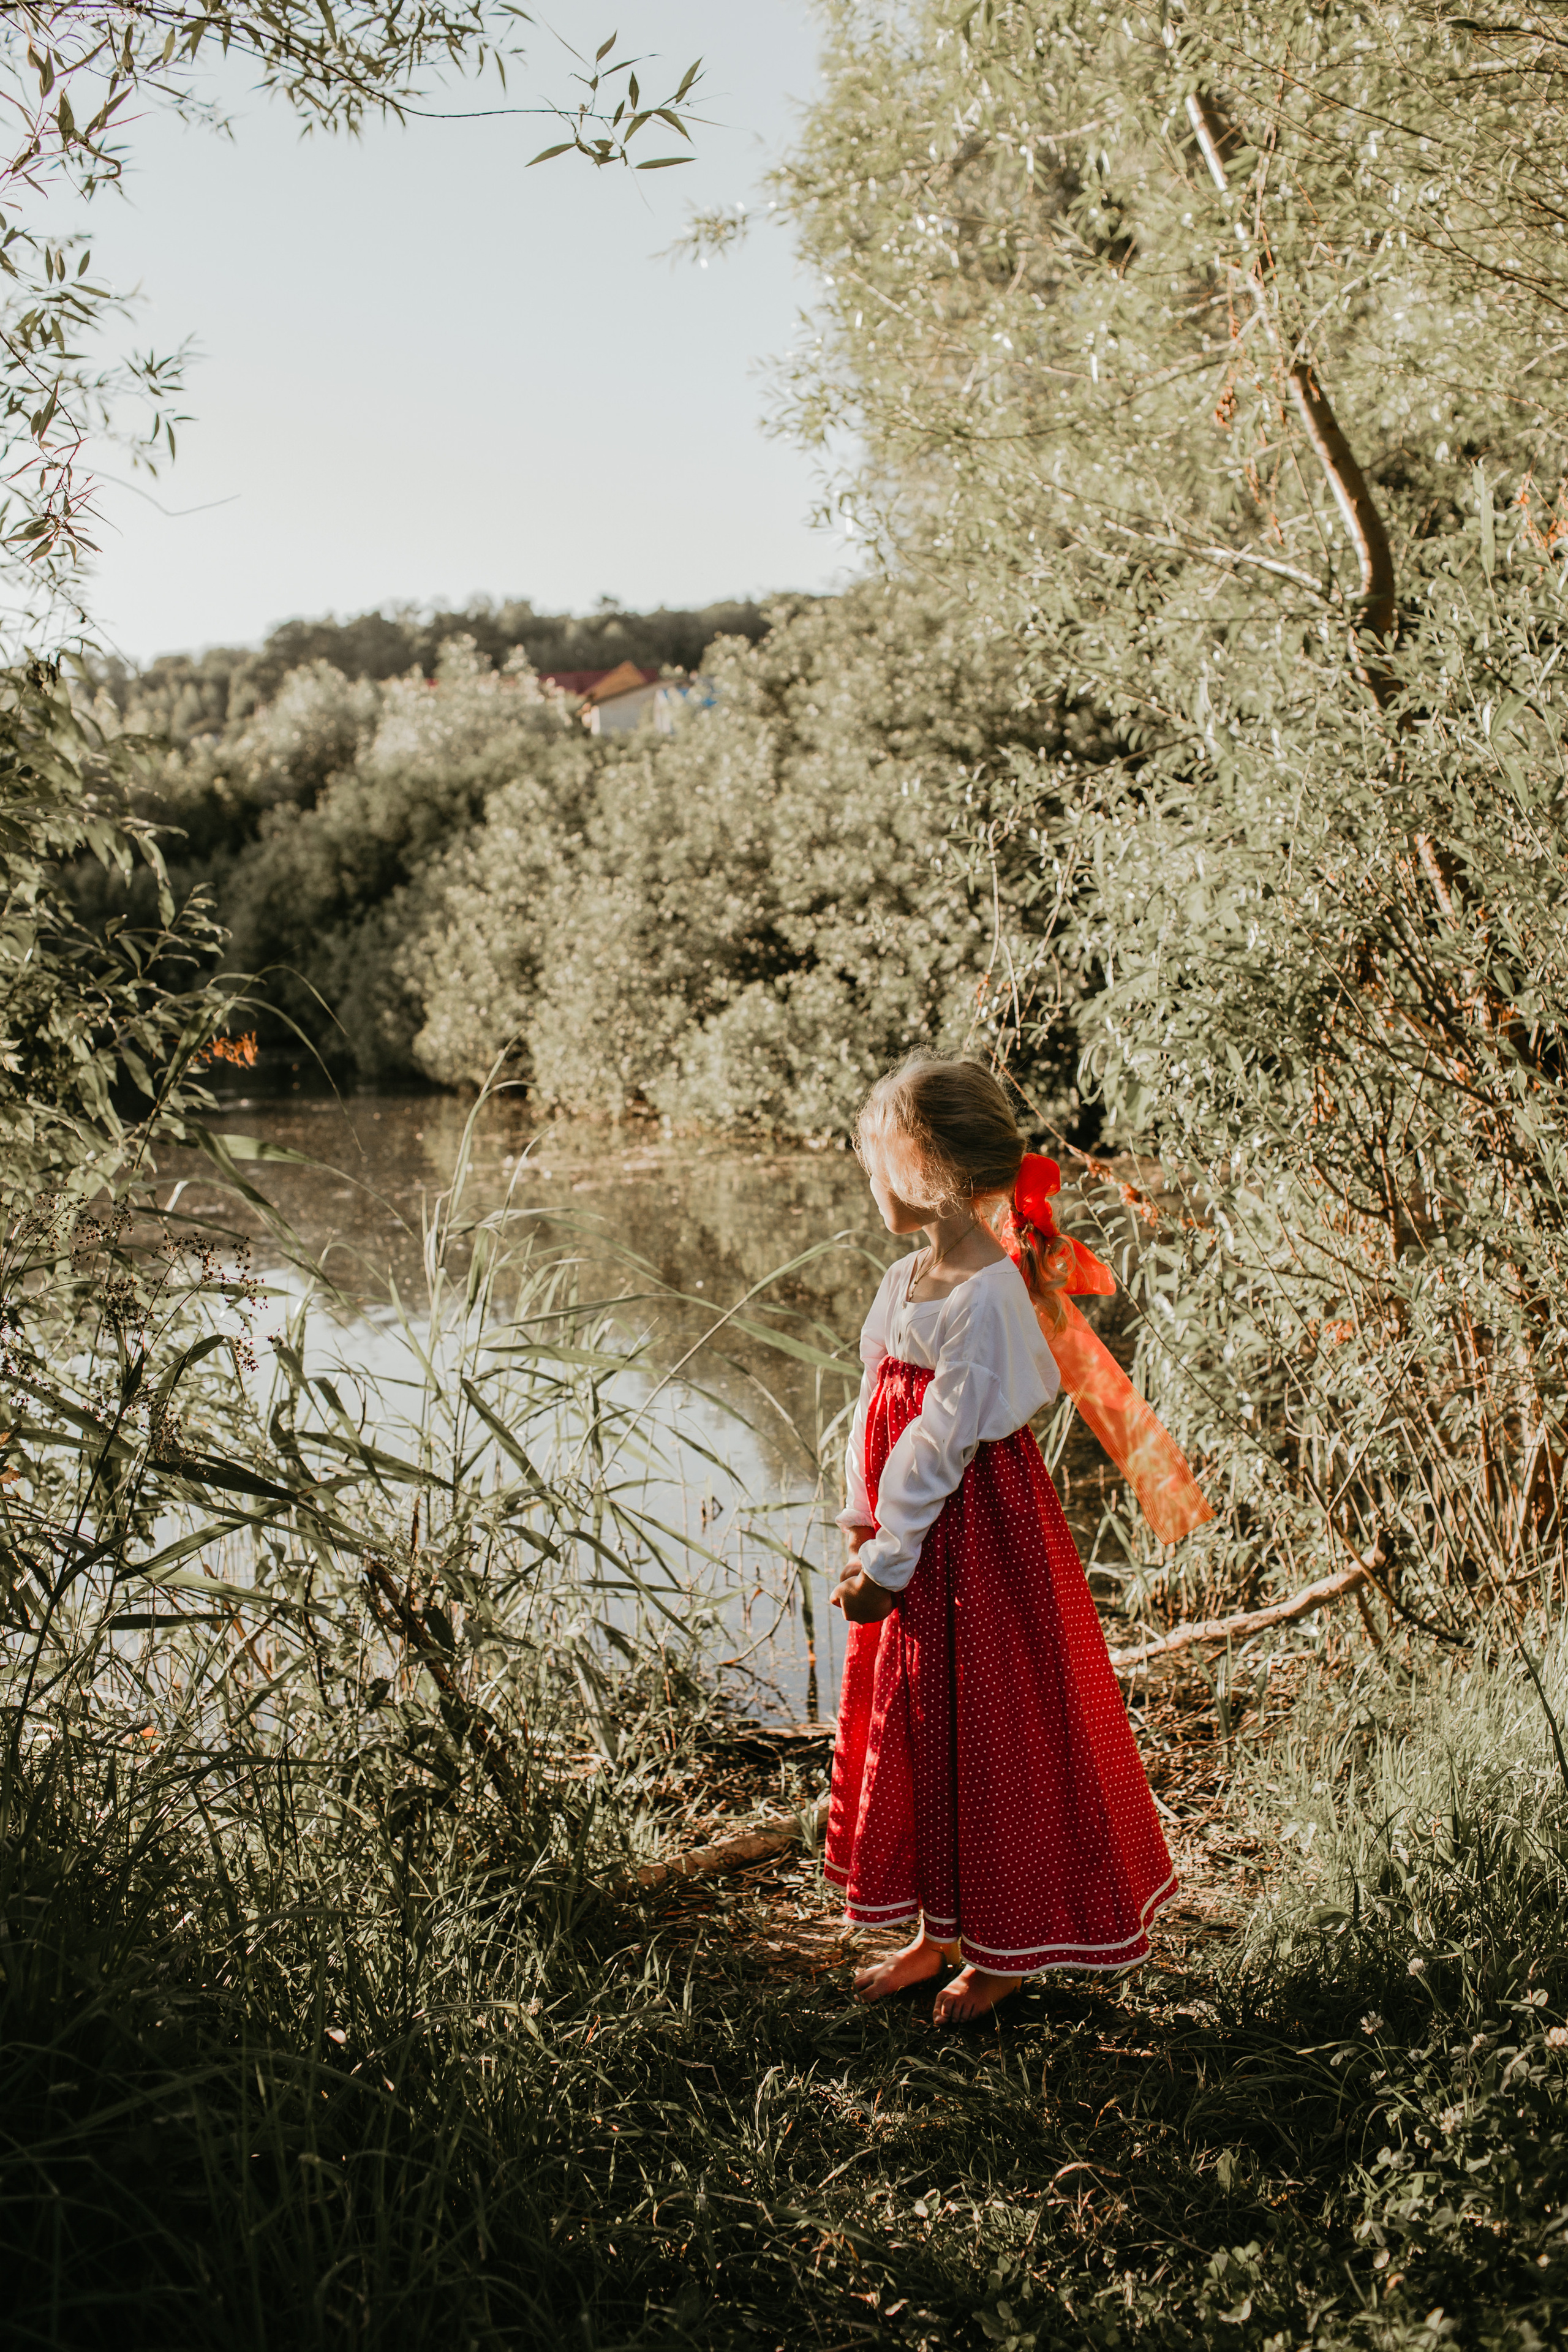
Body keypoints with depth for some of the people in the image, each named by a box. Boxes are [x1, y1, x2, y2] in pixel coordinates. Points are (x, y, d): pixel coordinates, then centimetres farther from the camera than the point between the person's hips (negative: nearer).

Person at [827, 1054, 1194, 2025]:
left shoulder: (988, 1295, -22)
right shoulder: (906, 1279, 4)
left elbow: (943, 1441, -20)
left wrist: (887, 1561, -16)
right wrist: (863, 1534, 8)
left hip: (978, 1540, -9)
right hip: (912, 1542, 9)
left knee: (987, 1738, 5)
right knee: (910, 1729, 16)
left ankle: (1005, 1951, 24)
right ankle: (943, 1931, 33)